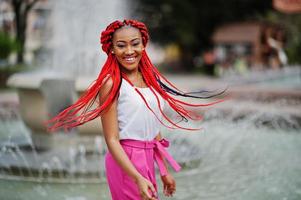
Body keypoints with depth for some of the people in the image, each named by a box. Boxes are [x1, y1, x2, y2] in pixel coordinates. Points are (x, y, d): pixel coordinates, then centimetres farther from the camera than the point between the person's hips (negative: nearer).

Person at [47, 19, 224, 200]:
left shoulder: (150, 78, 6)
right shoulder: (111, 83, -13)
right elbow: (112, 140, -17)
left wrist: (165, 171, 16)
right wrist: (138, 179, -25)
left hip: (148, 159, 7)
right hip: (125, 161, -7)